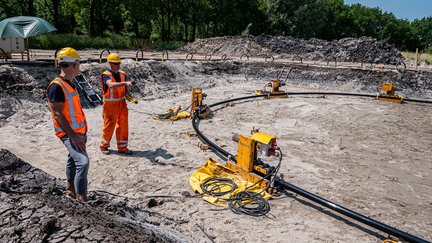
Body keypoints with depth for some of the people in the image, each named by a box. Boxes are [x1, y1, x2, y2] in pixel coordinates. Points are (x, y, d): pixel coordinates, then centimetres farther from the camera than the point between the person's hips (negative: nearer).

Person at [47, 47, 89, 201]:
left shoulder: (68, 84, 13)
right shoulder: (56, 86, -16)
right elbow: (57, 114, -20)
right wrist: (73, 135, -22)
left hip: (78, 131, 10)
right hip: (69, 133, -10)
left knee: (73, 161, 19)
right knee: (83, 162, -19)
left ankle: (70, 190, 34)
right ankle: (81, 200, -15)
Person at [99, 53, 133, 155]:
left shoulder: (122, 74, 9)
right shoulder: (106, 75, -11)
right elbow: (111, 85, -33)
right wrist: (125, 83, -45)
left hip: (122, 103, 6)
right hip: (110, 104, -5)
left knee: (123, 126, 8)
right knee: (109, 125, 4)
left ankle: (122, 147, 20)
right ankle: (104, 146, 24)